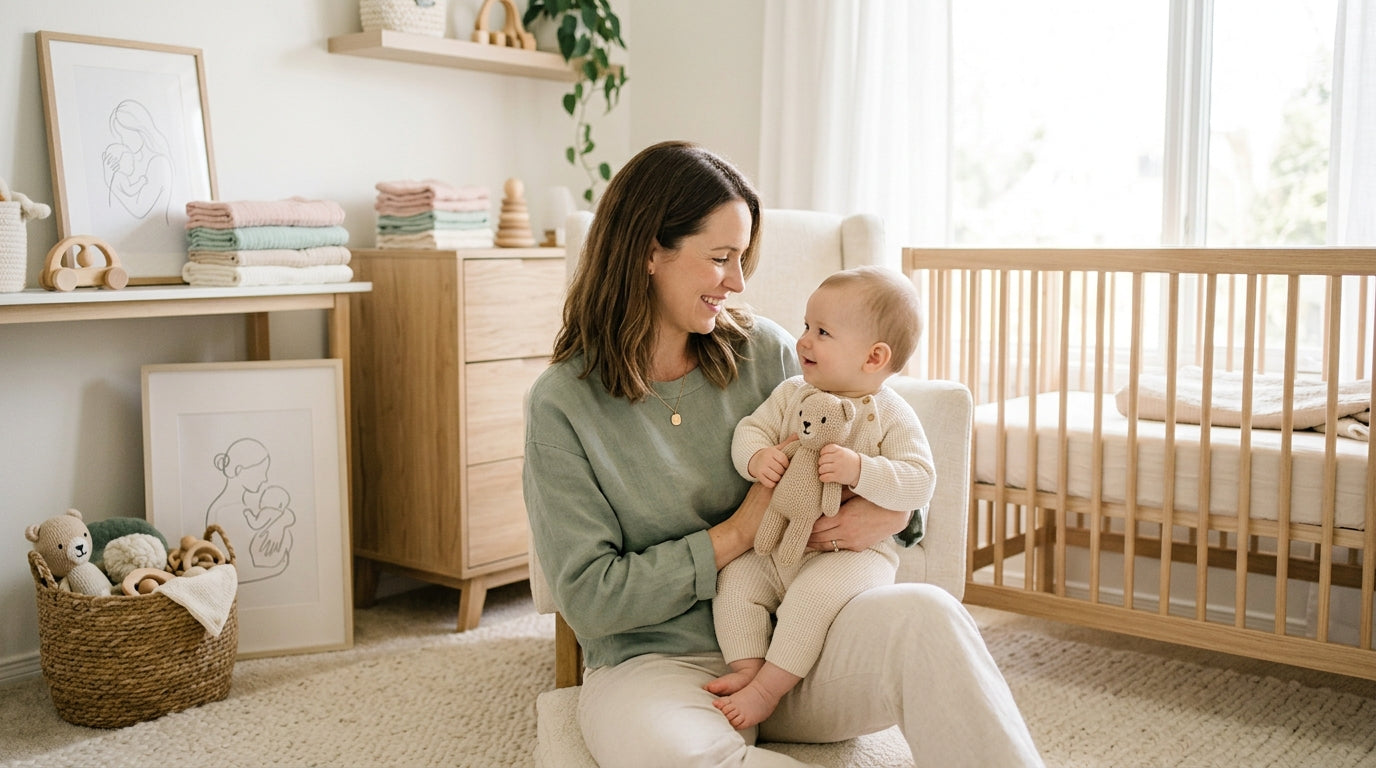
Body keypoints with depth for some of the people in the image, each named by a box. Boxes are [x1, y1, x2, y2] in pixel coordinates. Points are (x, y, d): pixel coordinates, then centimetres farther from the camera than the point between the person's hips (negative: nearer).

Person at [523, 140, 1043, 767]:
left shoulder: (764, 352, 5)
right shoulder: (561, 403, -6)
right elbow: (589, 595, -9)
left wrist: (893, 511, -10)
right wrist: (740, 532, -12)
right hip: (656, 662, -2)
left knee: (925, 615, -30)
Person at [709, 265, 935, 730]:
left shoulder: (892, 416, -6)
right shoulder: (792, 394, 8)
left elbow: (919, 483, -14)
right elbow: (750, 428, 5)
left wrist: (860, 469, -29)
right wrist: (755, 456, -19)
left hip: (852, 550, -5)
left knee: (815, 593, -30)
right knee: (734, 579, -14)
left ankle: (768, 688, -18)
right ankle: (747, 667, -8)